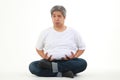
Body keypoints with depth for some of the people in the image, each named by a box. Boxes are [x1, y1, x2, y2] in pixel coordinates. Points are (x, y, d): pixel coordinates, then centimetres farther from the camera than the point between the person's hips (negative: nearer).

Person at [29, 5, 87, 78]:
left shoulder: (73, 32, 9)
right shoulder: (45, 32, 11)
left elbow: (82, 48, 15)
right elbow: (38, 48, 18)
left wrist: (75, 56, -6)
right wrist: (44, 57, -4)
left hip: (68, 62, 0)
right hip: (50, 61, 0)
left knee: (83, 63, -33)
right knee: (32, 66, -29)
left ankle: (51, 67, -34)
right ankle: (62, 73, -35)